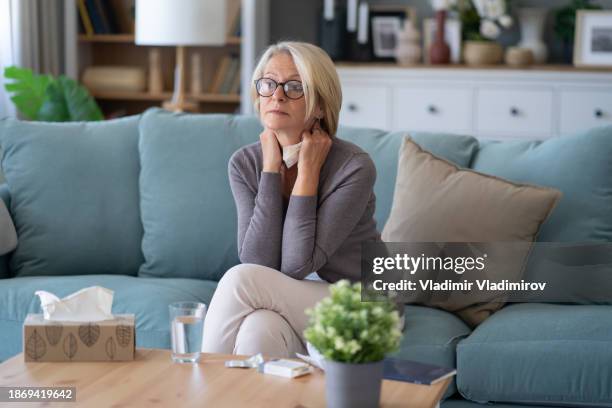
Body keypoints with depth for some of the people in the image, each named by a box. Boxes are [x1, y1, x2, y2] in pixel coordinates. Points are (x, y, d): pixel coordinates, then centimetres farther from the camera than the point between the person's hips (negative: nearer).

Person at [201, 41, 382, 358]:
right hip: (287, 305, 3)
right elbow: (259, 262, -16)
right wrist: (271, 168, -17)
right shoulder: (244, 163, -4)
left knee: (240, 279, -27)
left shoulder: (355, 167, -18)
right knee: (259, 330, -34)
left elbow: (296, 266, -22)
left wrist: (308, 170, -21)